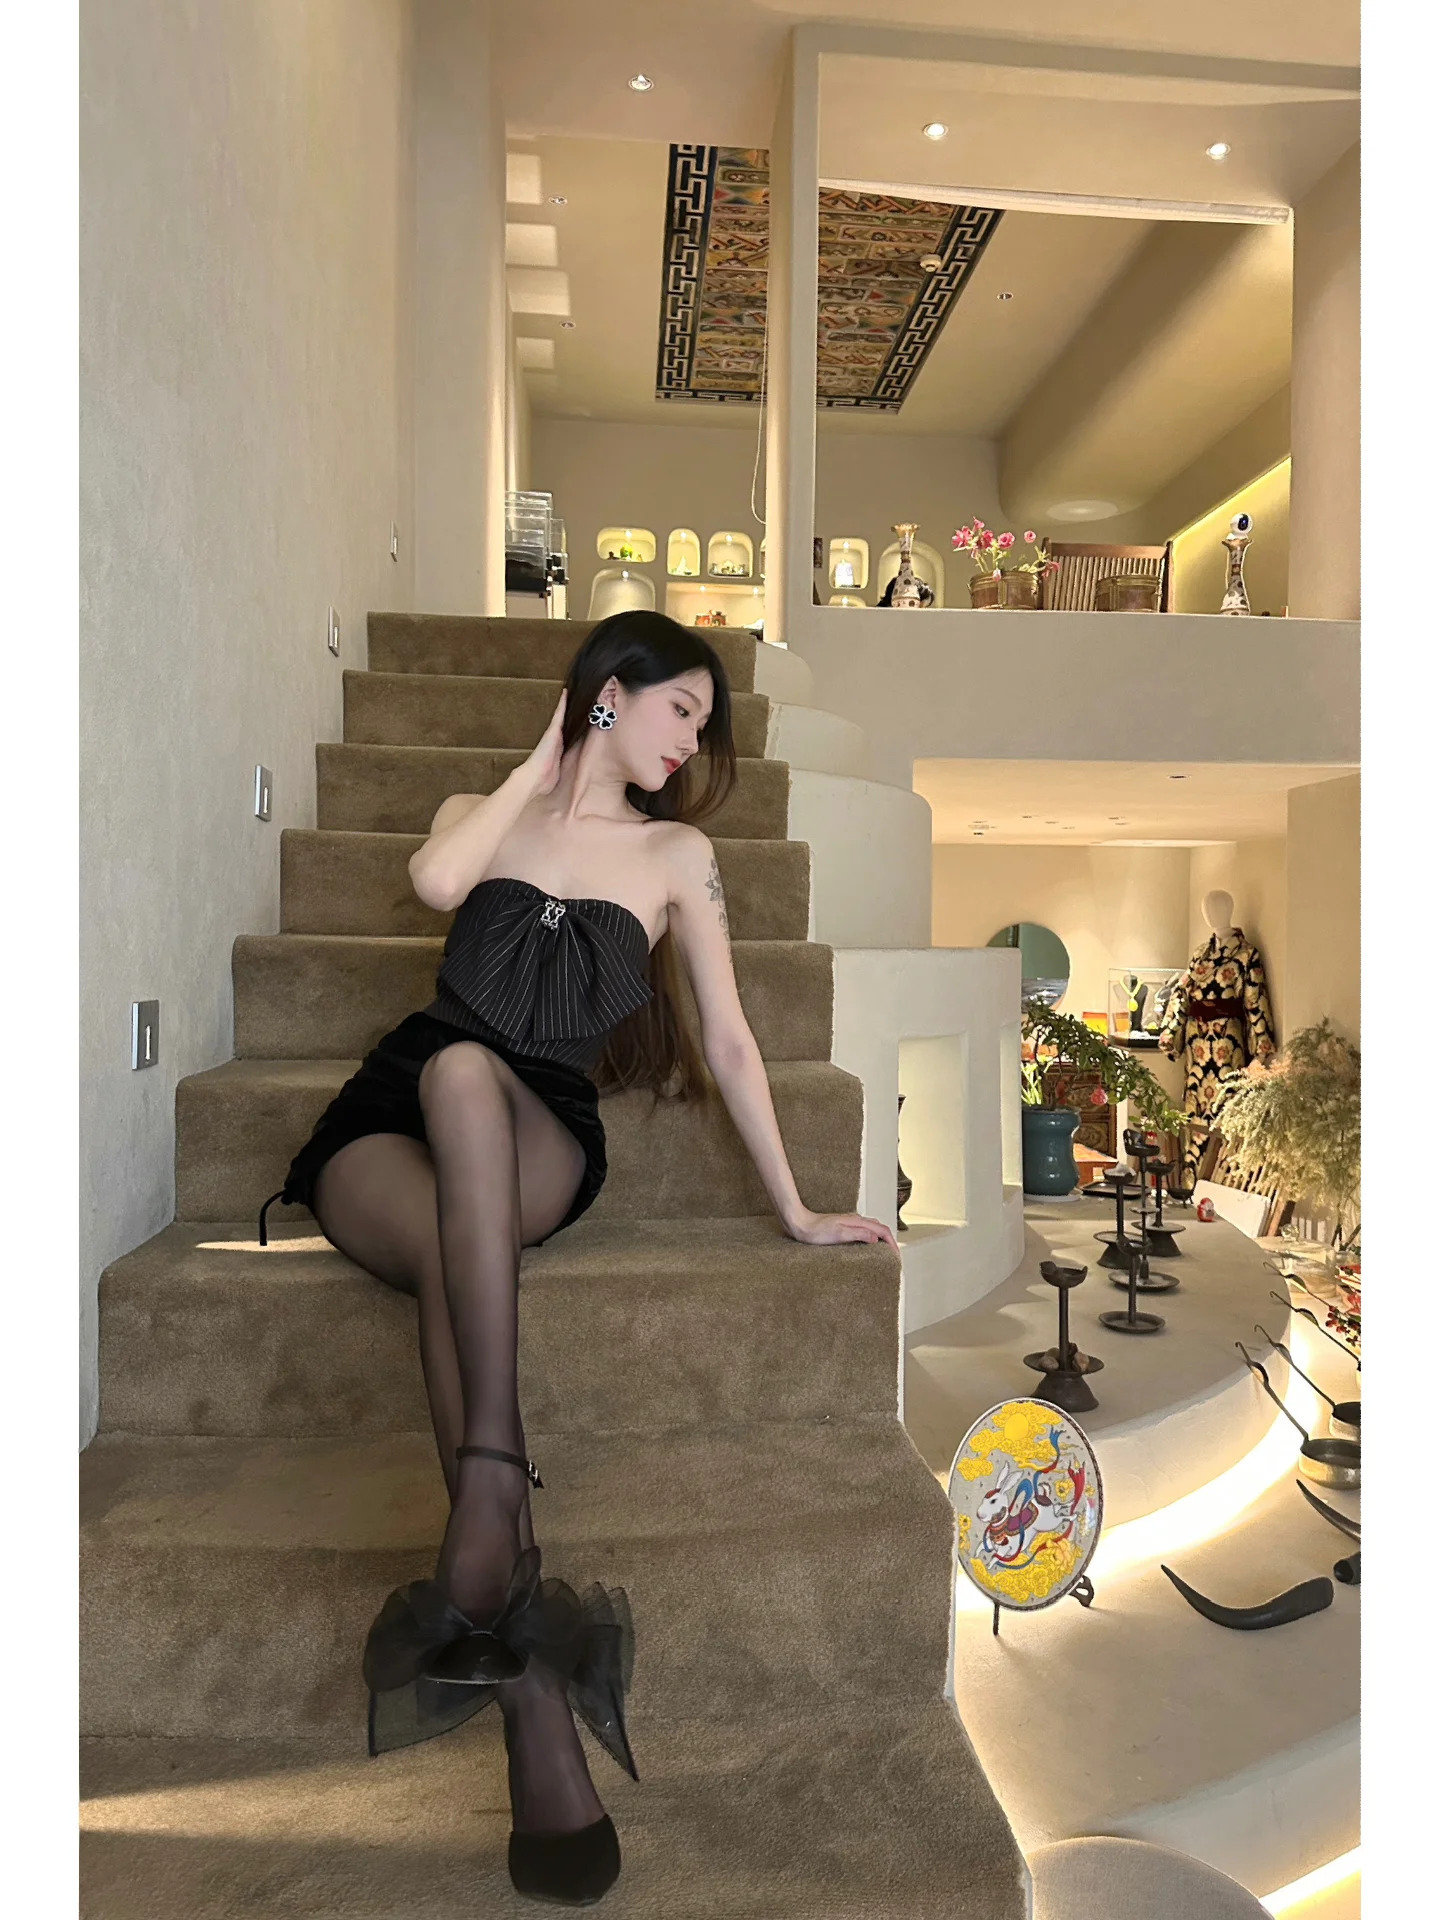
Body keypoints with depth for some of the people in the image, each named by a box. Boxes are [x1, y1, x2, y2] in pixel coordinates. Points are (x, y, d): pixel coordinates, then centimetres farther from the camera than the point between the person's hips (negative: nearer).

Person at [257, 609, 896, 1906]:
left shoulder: (677, 852, 14)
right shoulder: (489, 811, 16)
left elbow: (728, 1039, 10)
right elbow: (437, 882, -11)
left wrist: (795, 1210, 6)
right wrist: (545, 757, 3)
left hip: (541, 1143, -1)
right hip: (389, 1128, 1)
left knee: (464, 1073, -37)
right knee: (455, 1254, -34)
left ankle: (486, 1509, -46)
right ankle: (540, 1719, -41)